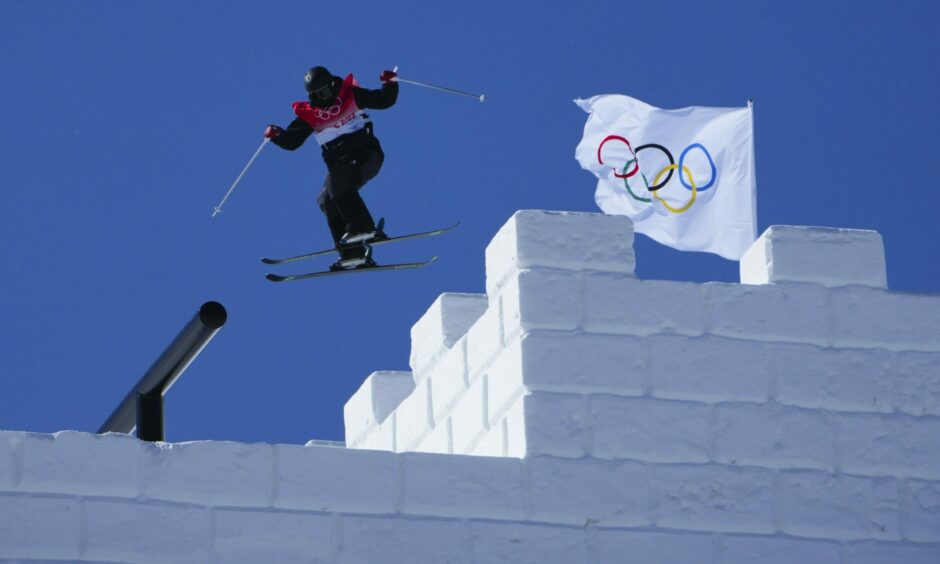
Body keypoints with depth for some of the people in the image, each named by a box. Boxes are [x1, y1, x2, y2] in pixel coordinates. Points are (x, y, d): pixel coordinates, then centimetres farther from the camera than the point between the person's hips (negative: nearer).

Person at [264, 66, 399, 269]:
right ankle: (352, 254, -14)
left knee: (339, 185, -30)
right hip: (339, 164, 5)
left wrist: (390, 84, -13)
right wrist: (276, 135, -14)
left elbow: (384, 100, 4)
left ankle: (362, 229, -34)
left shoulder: (351, 96, -1)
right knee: (327, 200, -13)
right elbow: (291, 141, 5)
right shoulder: (308, 114, 6)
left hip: (366, 155, -5)